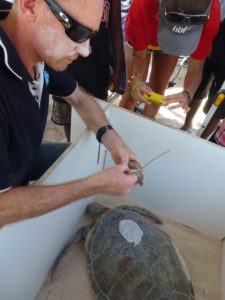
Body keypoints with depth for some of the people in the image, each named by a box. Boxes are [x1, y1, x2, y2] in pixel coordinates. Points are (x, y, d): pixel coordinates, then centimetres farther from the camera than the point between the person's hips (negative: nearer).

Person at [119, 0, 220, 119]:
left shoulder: (211, 15, -37)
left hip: (171, 44, 2)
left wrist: (187, 93, -48)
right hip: (140, 38, -1)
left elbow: (196, 67, -28)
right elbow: (139, 54, -28)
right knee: (132, 93, -4)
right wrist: (135, 79, -49)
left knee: (157, 91, 8)